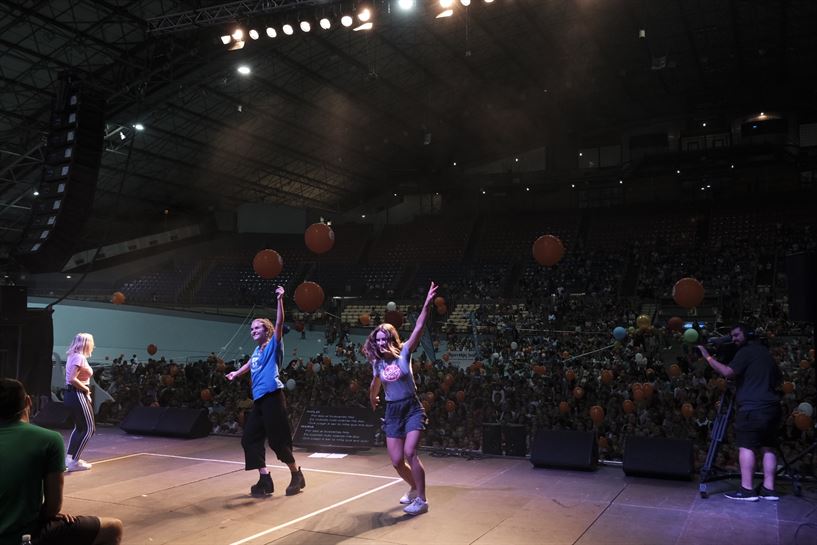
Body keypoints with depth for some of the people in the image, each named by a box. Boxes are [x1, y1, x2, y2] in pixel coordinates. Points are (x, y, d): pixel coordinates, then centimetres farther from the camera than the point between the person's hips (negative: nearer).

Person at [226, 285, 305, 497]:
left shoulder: (273, 345, -3)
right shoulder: (257, 351, 16)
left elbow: (279, 323, -19)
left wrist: (280, 300, -29)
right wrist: (236, 373, 50)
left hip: (273, 397, -8)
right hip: (259, 399, 8)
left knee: (278, 440, -4)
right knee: (250, 439, 5)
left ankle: (297, 475, 14)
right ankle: (265, 480, 11)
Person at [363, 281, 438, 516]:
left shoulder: (403, 353, -7)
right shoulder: (377, 363, 3)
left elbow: (418, 328, -19)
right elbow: (375, 386, 23)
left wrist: (427, 303, -27)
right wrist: (373, 401, 38)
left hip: (412, 408, -4)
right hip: (392, 412, 4)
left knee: (409, 452, -20)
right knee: (396, 461, 2)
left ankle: (421, 500, -8)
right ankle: (415, 488, 31)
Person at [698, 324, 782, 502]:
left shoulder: (746, 351, -5)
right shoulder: (764, 351, 21)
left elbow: (728, 372, -17)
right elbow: (777, 377, 28)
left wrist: (708, 356, -13)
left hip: (752, 407, -8)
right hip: (771, 406, 9)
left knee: (746, 446, -8)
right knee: (768, 447, 8)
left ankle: (747, 489, -11)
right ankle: (768, 488, 7)